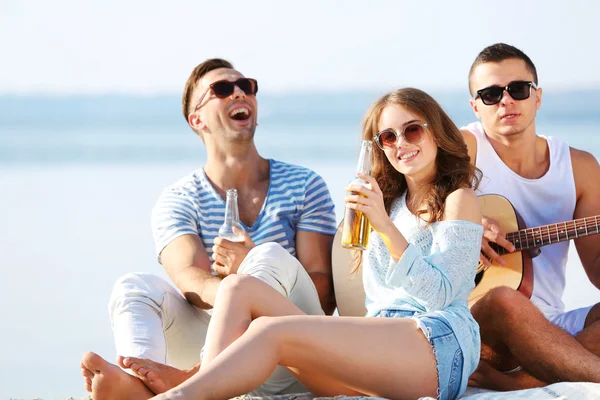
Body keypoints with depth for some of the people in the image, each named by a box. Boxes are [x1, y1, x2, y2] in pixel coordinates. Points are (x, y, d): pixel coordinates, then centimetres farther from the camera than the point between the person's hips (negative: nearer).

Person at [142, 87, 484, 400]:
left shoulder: (459, 200, 9)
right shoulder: (389, 203, 31)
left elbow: (438, 294, -5)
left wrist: (384, 226, -14)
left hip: (437, 341, -7)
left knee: (272, 332, -29)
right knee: (240, 286, -10)